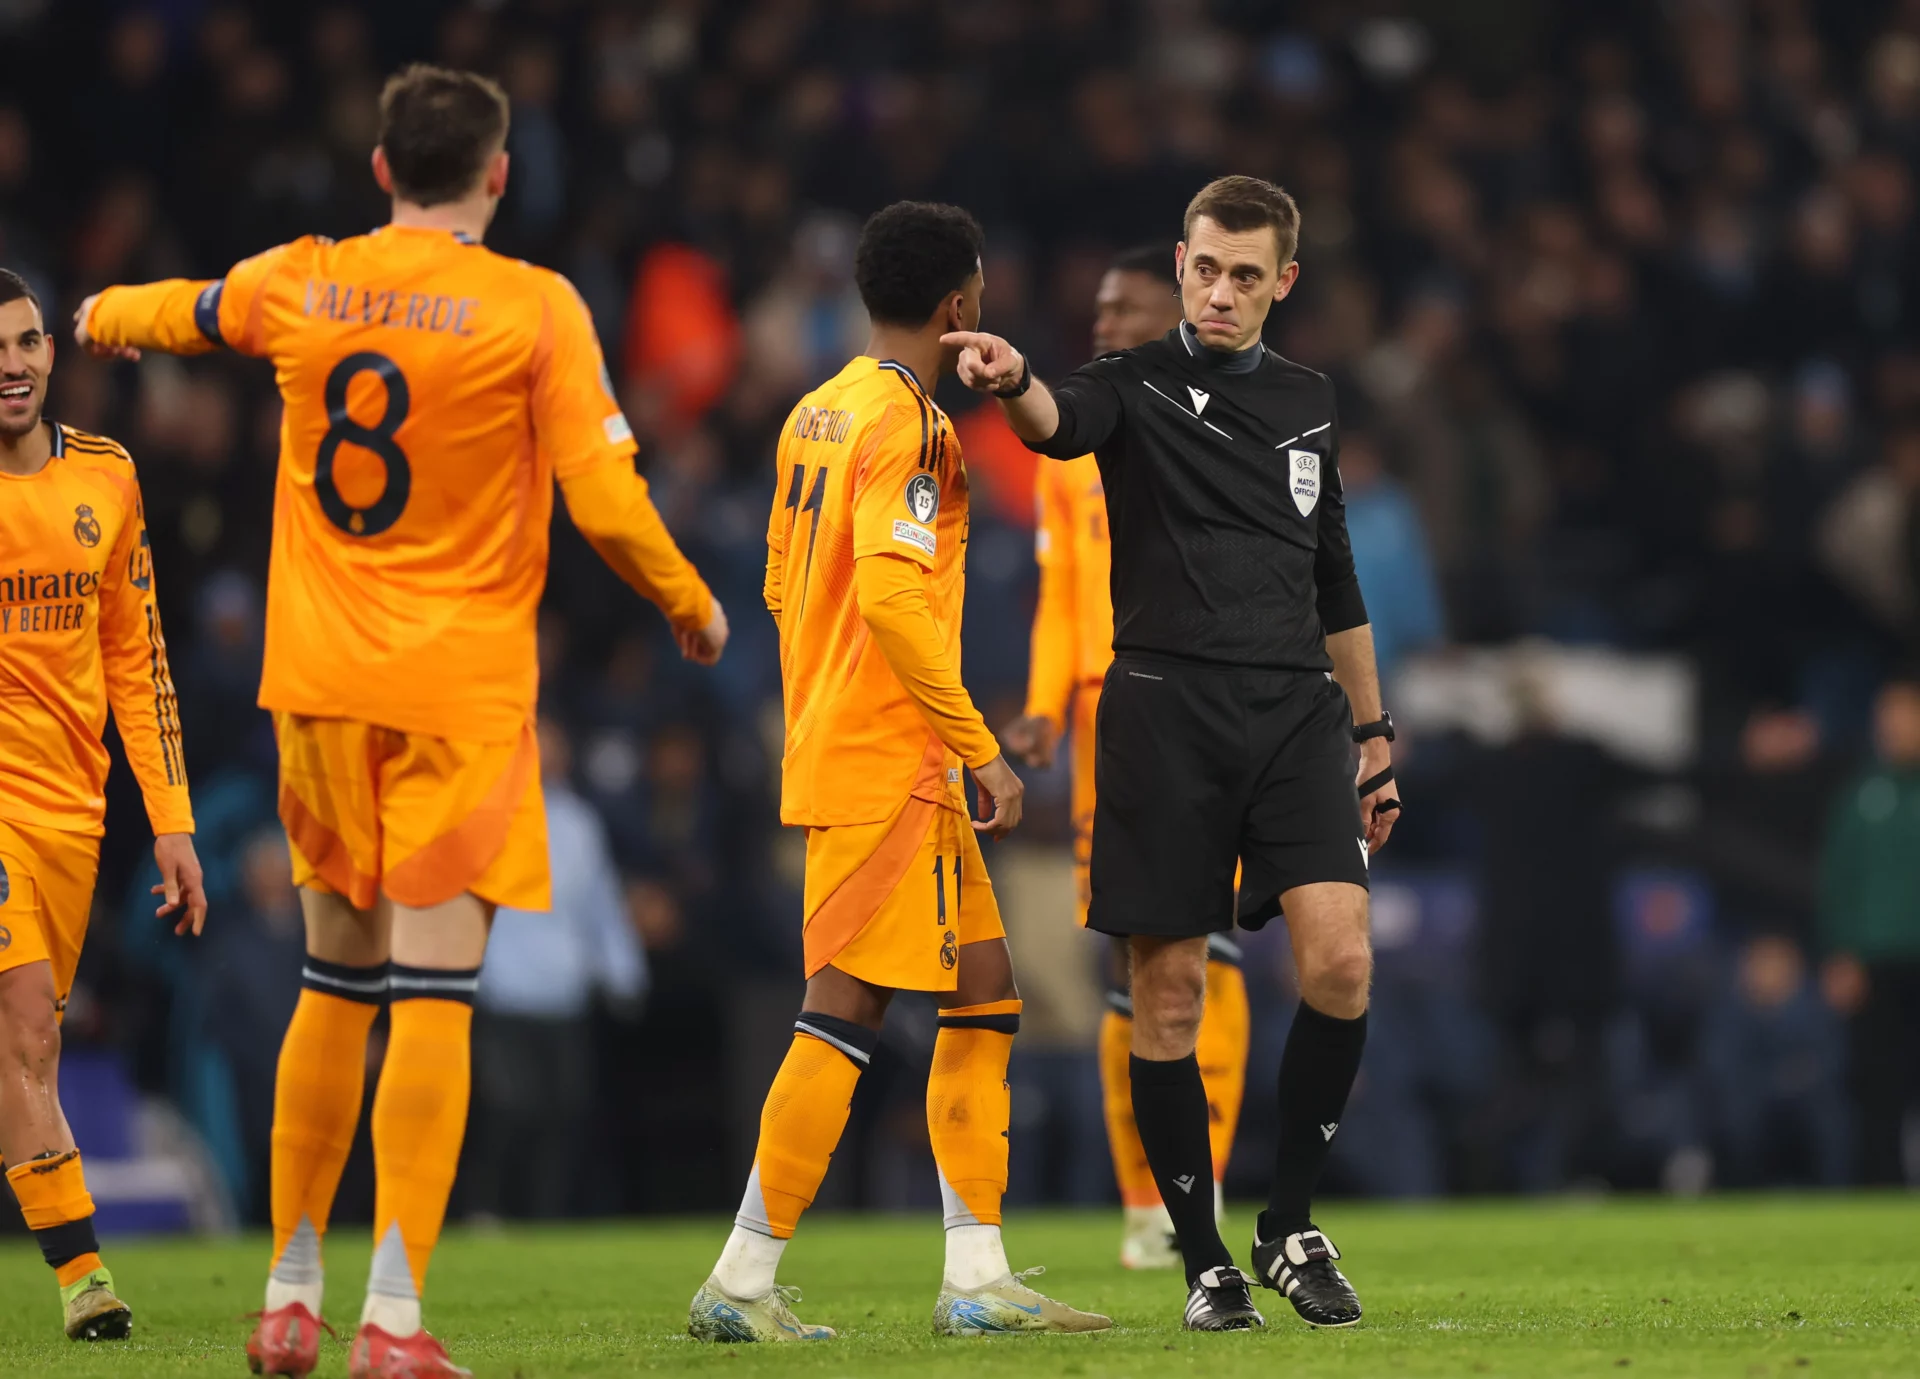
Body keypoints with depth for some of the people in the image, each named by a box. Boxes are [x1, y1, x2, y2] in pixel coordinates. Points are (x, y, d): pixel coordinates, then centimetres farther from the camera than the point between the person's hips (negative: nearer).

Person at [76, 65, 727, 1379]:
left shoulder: (296, 285, 5)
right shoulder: (534, 308, -7)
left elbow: (182, 311, 28)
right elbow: (607, 505, -10)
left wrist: (107, 315, 51)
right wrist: (694, 609, 8)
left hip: (321, 681, 4)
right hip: (462, 686, -4)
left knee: (334, 982, 16)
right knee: (434, 991, -6)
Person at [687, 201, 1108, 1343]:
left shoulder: (819, 414, 15)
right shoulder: (910, 425, -14)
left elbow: (785, 586, 21)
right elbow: (891, 596, -23)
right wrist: (983, 748, -19)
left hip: (831, 747, 10)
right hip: (890, 766, -10)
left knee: (985, 991, 11)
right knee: (846, 1009, -9)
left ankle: (978, 1278, 10)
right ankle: (743, 1282, -9)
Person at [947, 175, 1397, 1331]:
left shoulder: (1308, 402, 16)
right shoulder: (1138, 386, 2)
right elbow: (1063, 423, -23)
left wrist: (1374, 735, 24)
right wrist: (1014, 387, -47)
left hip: (1296, 709, 3)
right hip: (1166, 707, -3)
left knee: (1340, 961, -14)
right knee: (1169, 993, -2)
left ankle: (1292, 1227, 2)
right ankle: (1205, 1259, 10)